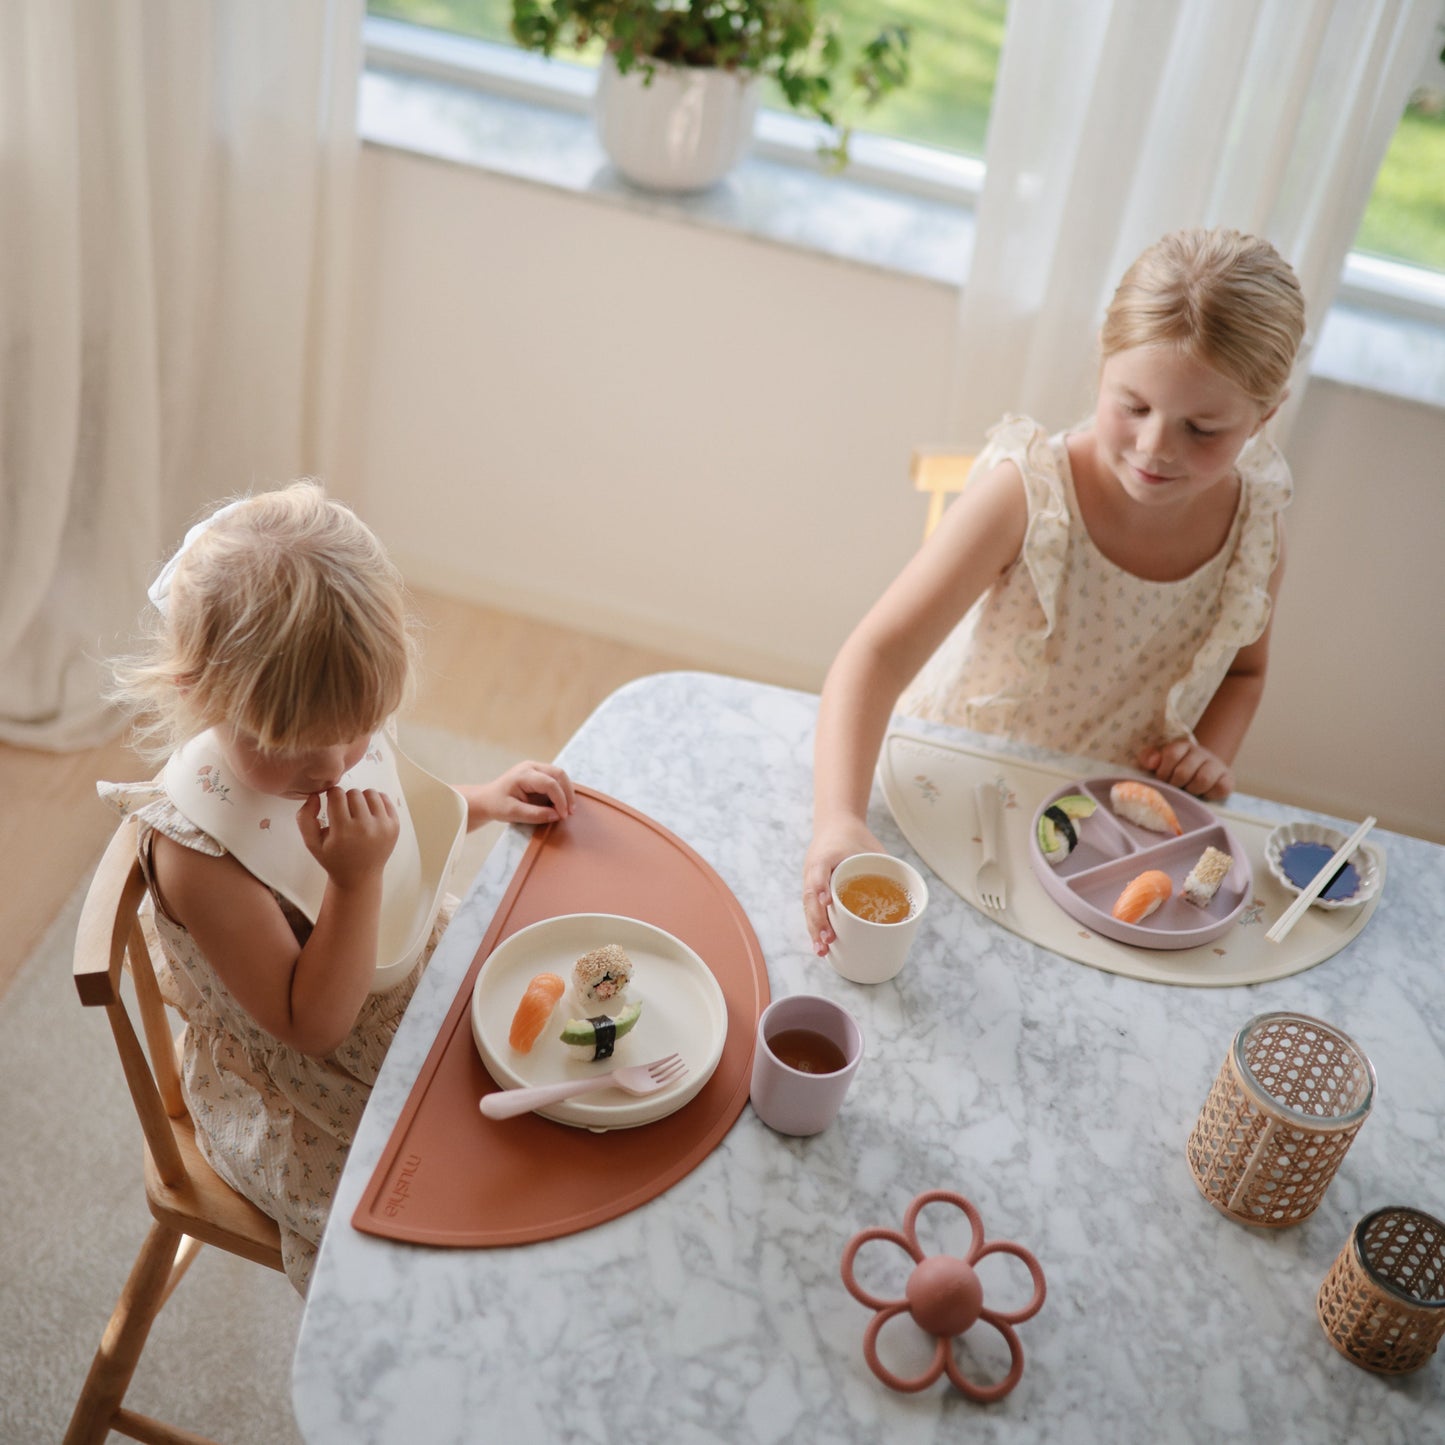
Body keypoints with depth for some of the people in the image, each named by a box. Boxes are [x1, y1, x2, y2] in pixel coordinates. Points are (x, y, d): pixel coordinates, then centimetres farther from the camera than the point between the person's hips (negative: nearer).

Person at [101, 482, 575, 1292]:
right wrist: (357, 880, -37)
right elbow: (313, 1027, -27)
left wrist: (486, 801, 1)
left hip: (417, 989, 7)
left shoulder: (336, 733, -11)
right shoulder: (198, 850, -33)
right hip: (299, 1097, -7)